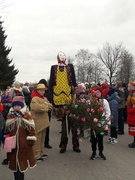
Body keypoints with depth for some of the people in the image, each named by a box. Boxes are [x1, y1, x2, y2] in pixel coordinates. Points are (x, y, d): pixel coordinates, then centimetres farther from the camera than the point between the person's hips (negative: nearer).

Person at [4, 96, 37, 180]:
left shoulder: (27, 116, -7)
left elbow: (31, 129, -6)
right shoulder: (10, 116, 2)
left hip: (24, 145, -3)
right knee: (14, 163, 12)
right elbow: (7, 130, 9)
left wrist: (31, 141, -8)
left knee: (22, 163, 7)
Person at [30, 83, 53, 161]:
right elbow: (37, 107, -29)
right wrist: (46, 106, -13)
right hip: (37, 123, -9)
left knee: (42, 139, 18)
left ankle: (41, 153, 31)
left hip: (43, 122, 9)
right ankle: (36, 156, 5)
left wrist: (47, 105, -10)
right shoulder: (34, 99, -13)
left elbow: (50, 106, 13)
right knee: (37, 140, -3)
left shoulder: (44, 98, 17)